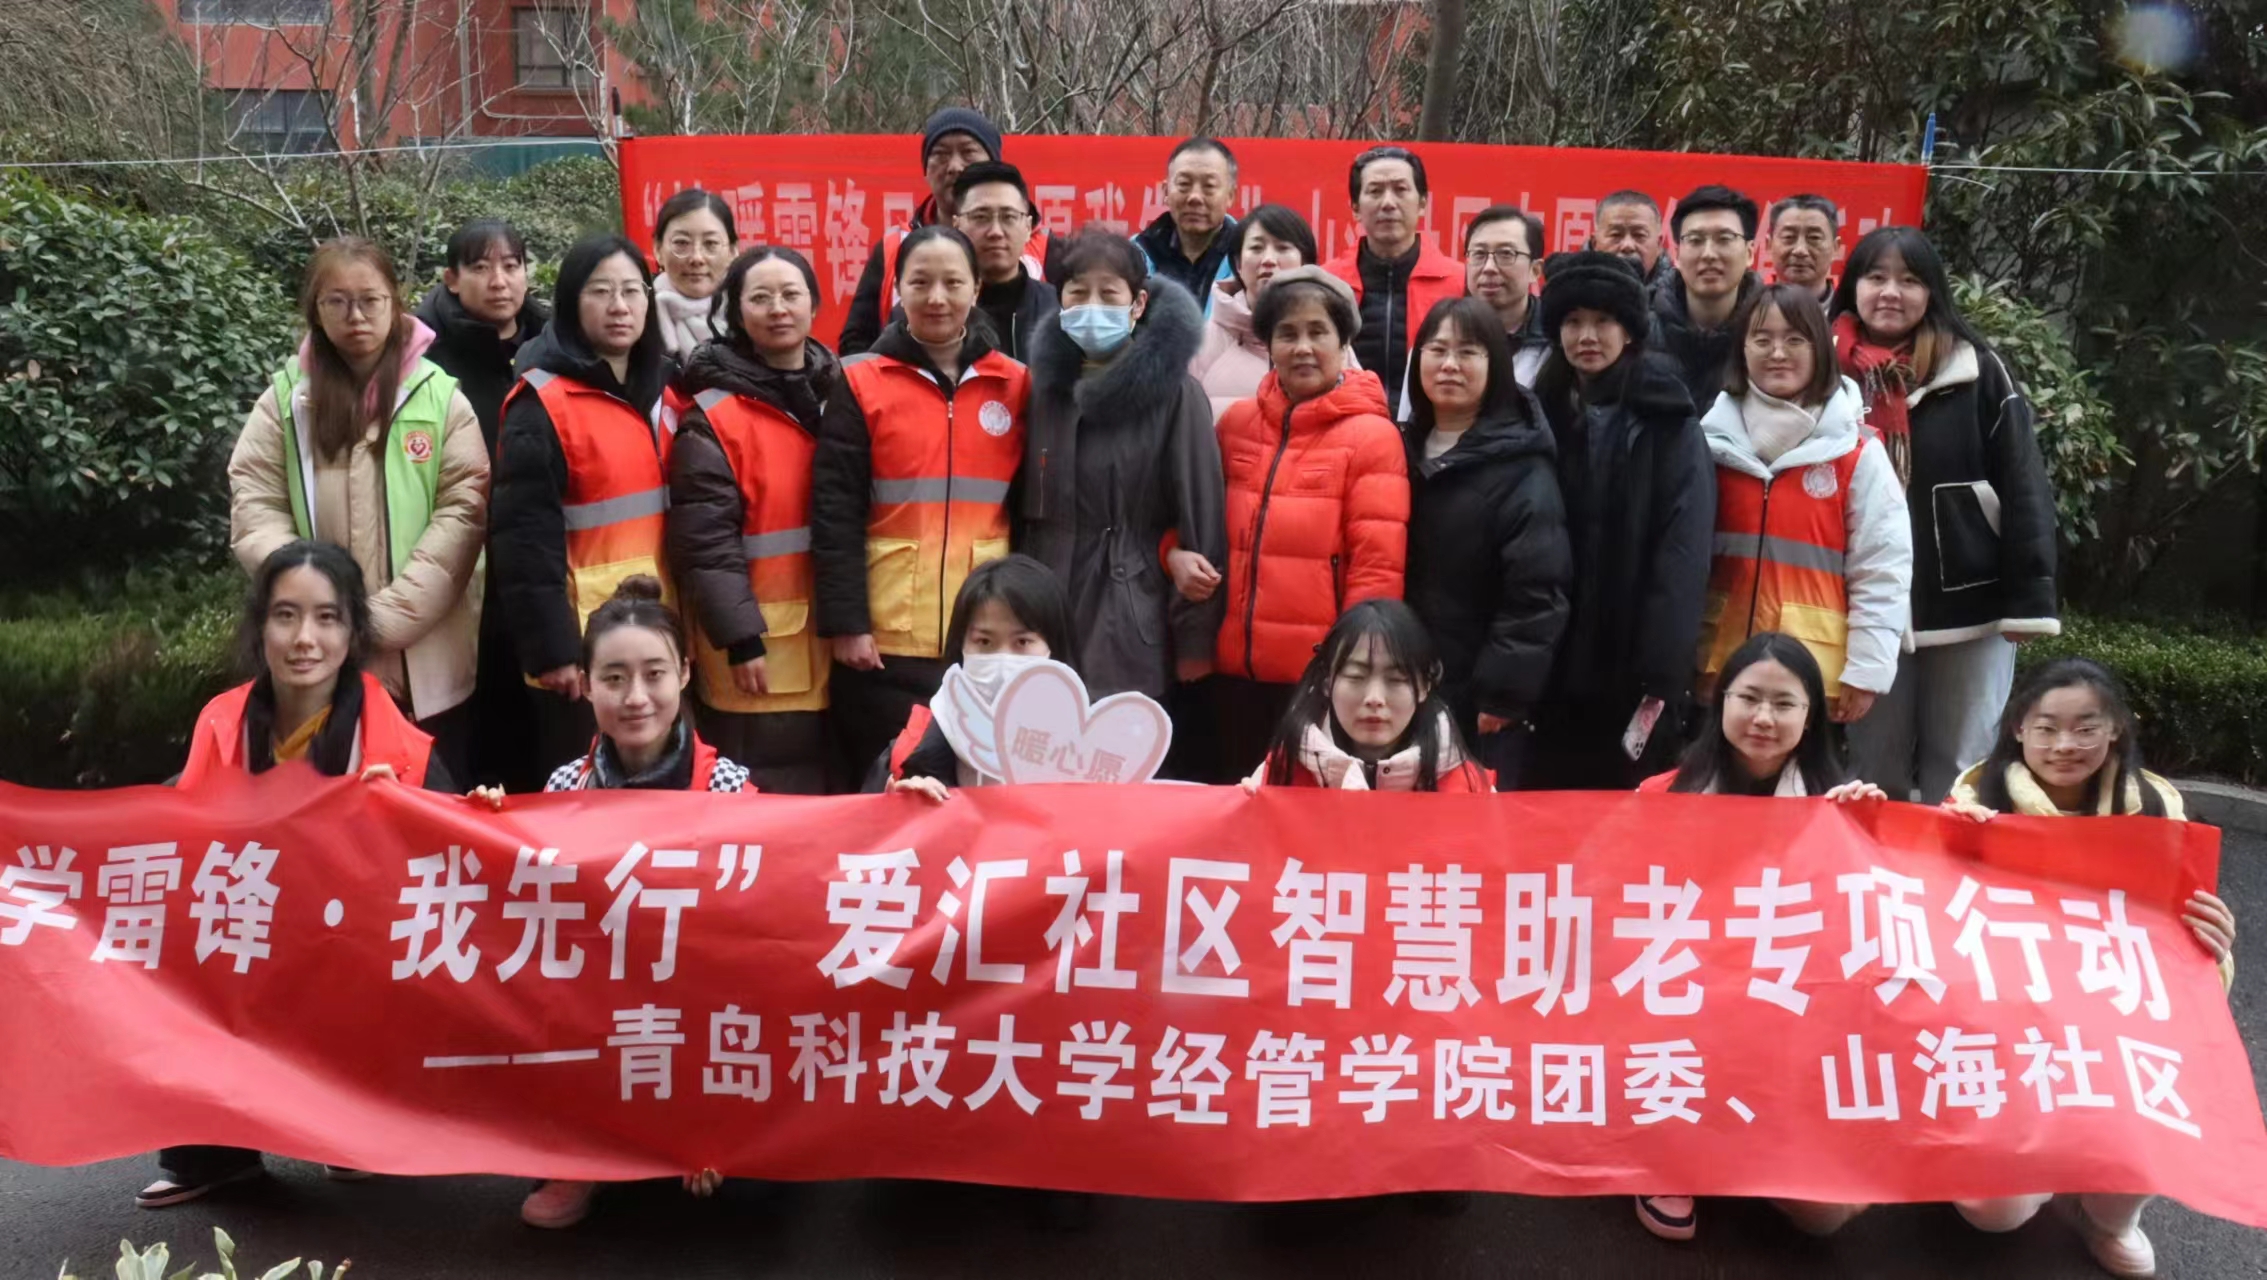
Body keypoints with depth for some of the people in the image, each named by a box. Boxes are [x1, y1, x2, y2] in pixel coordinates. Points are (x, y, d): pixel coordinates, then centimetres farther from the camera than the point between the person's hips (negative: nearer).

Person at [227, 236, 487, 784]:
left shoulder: (441, 396, 1)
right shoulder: (285, 399, 6)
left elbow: (464, 512, -6)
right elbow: (255, 511, 1)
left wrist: (386, 617, -14)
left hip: (428, 660, -1)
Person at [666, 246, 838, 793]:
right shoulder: (714, 414, -8)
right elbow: (704, 539, -13)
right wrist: (740, 637, -17)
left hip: (828, 639, 5)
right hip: (757, 642, -5)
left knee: (825, 795, 15)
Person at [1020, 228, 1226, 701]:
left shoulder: (1175, 391, -5)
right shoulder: (1047, 383, 9)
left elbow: (1202, 512, -7)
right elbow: (1027, 508, 11)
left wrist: (1196, 639, -8)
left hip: (1134, 626, -4)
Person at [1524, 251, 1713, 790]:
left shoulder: (1670, 427, -1)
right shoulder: (1540, 417, 9)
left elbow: (1683, 556, -9)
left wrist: (1661, 673, -17)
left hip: (1633, 667, -3)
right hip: (1552, 666, 3)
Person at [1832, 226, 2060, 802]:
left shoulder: (1978, 373, -3)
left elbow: (2023, 487, -4)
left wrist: (2028, 598, -10)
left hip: (1970, 606, -2)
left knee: (1959, 777, 7)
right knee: (1876, 775, 12)